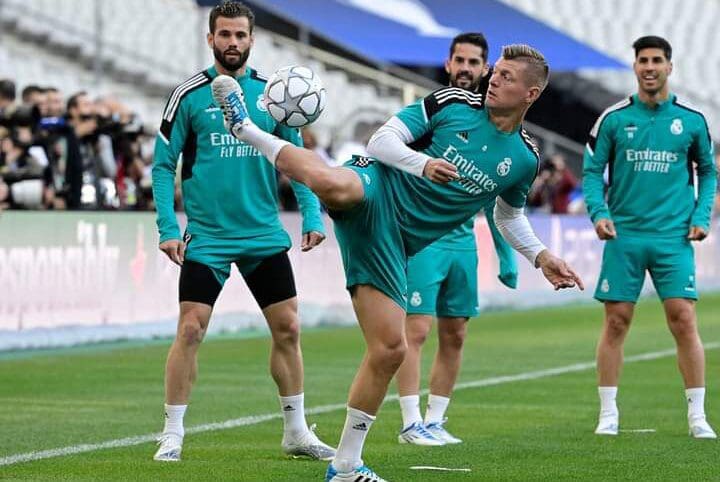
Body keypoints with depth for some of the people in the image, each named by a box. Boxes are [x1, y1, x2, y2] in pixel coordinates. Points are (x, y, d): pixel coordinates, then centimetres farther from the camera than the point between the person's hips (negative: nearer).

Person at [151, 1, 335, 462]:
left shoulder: (272, 93, 4)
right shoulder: (190, 95, -3)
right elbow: (164, 165, -1)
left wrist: (312, 215, 0)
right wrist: (167, 227, -10)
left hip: (265, 235, 3)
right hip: (207, 236, -3)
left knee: (288, 329, 5)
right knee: (190, 330, -8)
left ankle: (297, 432, 18)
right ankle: (173, 434, 3)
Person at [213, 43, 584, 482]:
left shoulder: (524, 160, 12)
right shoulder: (452, 103, 1)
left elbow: (509, 216, 30)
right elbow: (383, 141, -1)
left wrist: (541, 256, 18)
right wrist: (422, 163, -19)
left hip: (396, 243, 4)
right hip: (376, 192, -4)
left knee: (390, 350, -2)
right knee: (330, 184, -42)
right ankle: (245, 126, -18)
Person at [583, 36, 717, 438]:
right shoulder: (614, 119, 4)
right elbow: (592, 171, 7)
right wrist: (599, 212, -9)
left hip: (673, 238, 0)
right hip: (624, 235, 0)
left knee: (684, 321, -7)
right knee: (617, 322, 0)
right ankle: (608, 413, 9)